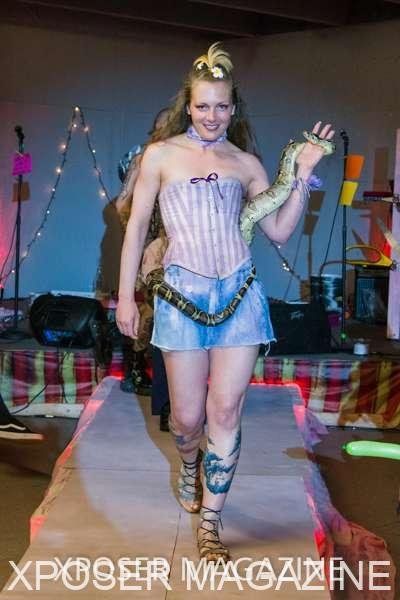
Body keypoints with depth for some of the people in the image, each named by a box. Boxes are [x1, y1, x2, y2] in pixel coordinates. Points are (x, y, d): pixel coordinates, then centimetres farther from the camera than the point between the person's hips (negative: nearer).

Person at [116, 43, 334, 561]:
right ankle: (191, 464, 43)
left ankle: (210, 523, 12)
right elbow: (137, 226, 5)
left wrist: (303, 175, -3)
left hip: (240, 293, 1)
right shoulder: (161, 154, 5)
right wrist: (126, 296, 2)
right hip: (184, 293, -1)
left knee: (226, 410, -1)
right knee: (188, 416, 6)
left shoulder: (246, 162, 10)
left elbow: (279, 230, 8)